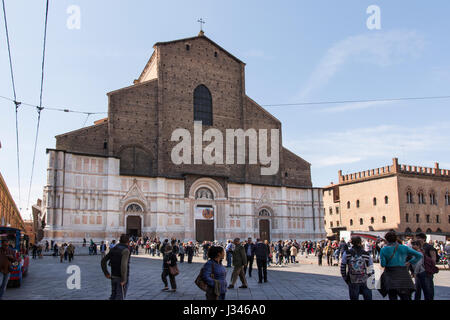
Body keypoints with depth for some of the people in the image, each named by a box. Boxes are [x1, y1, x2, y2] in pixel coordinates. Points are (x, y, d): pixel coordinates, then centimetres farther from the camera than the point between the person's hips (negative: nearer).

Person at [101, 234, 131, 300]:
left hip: (113, 277, 7)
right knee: (120, 297, 2)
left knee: (113, 295, 19)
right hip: (121, 278, -7)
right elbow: (123, 265, -31)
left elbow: (103, 261, 10)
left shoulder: (113, 249, 6)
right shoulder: (125, 250, -19)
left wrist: (106, 273, 13)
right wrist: (123, 279, -25)